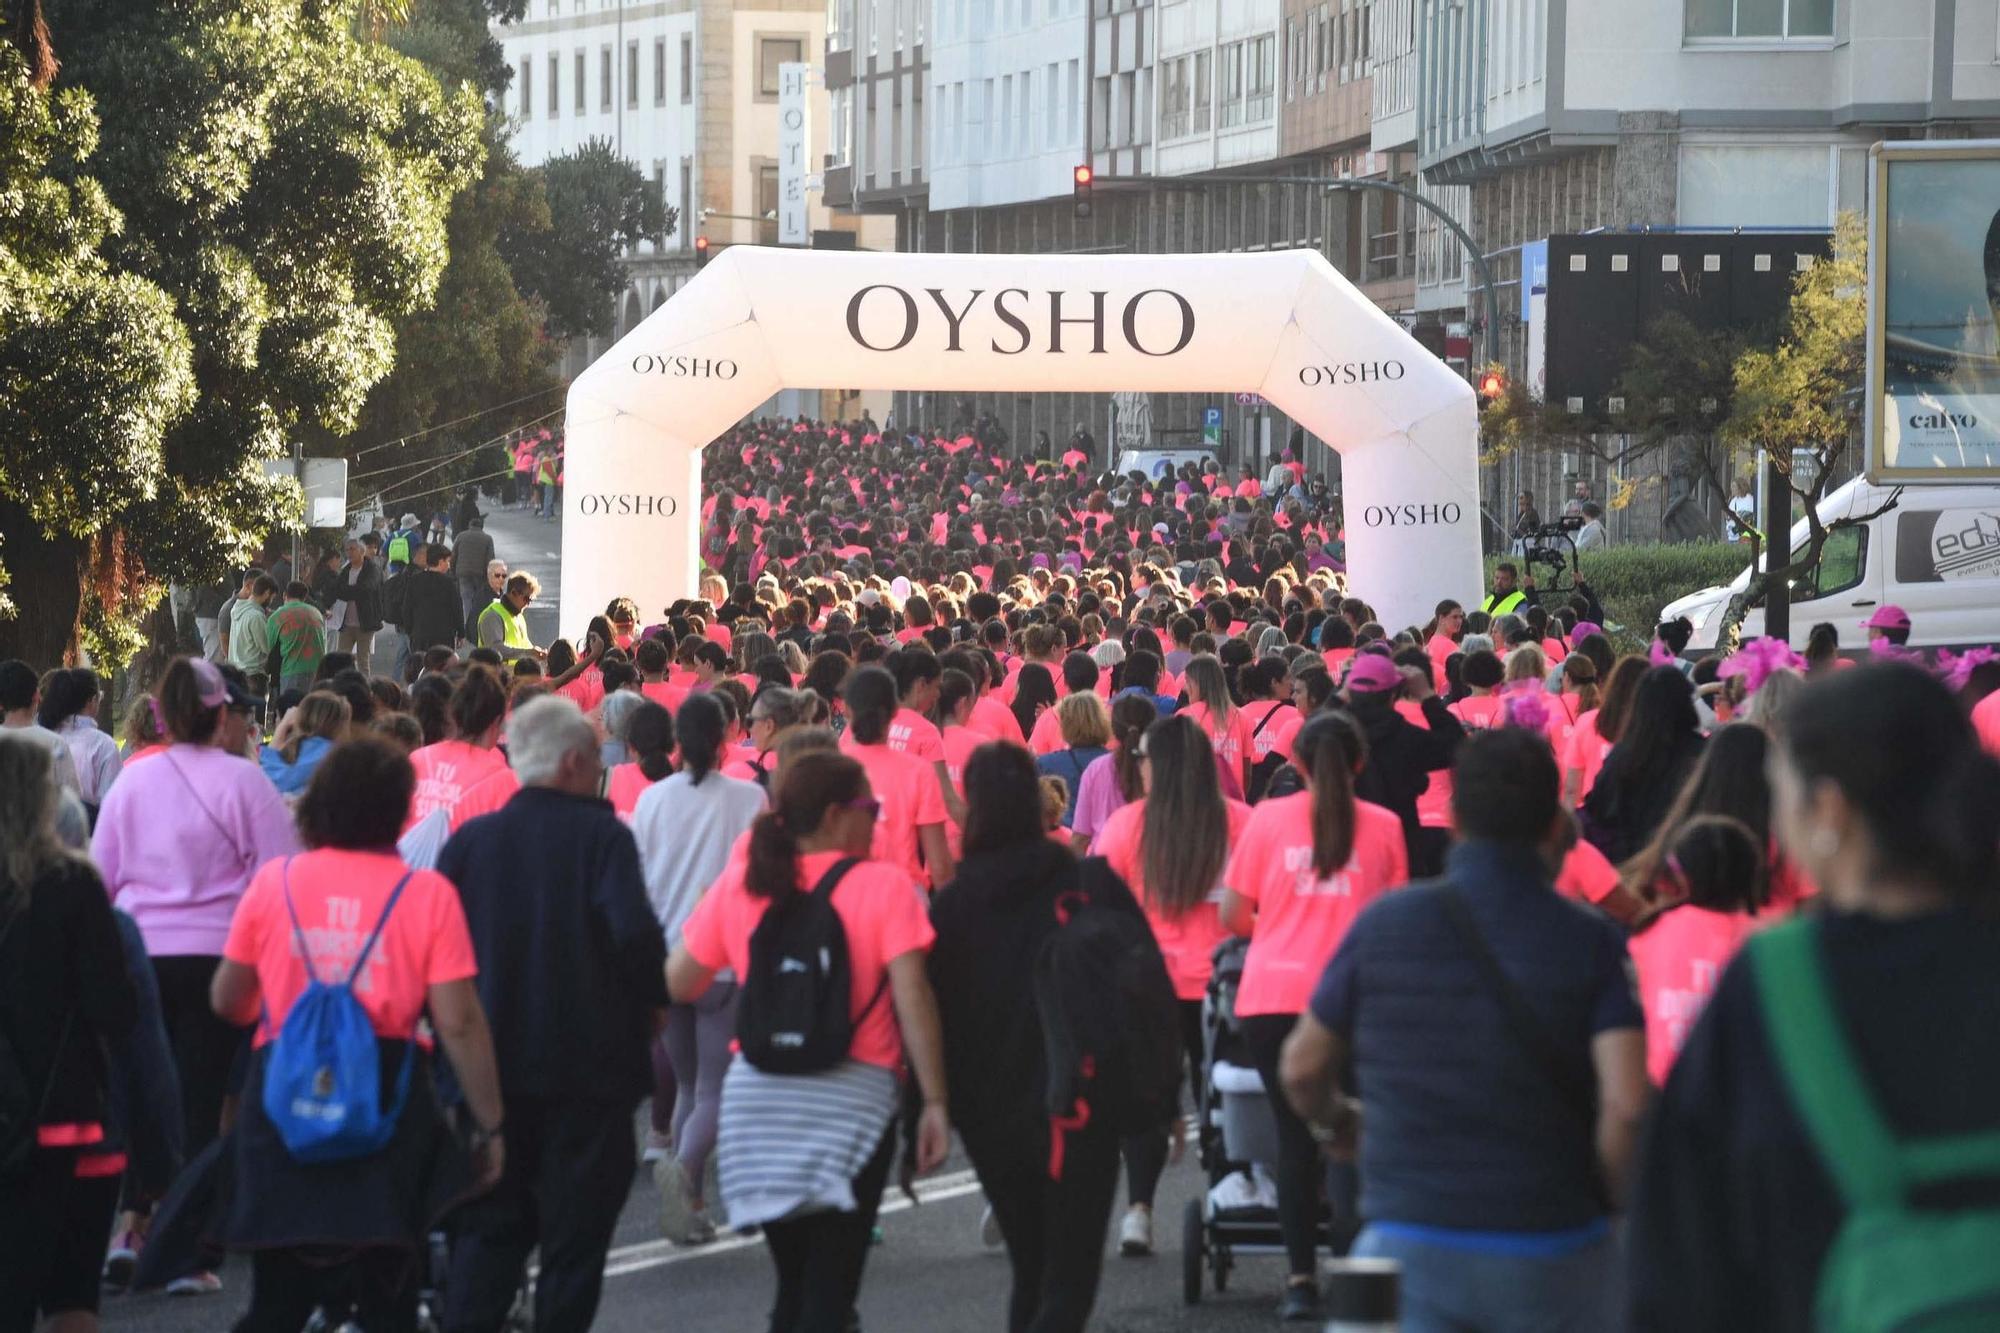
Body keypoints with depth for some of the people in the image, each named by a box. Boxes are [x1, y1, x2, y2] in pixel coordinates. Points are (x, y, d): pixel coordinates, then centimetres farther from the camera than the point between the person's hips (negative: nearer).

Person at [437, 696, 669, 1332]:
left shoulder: (469, 840, 2)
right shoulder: (602, 837, -10)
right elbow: (635, 933, -22)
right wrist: (652, 1000, -4)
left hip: (491, 1065, 4)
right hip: (590, 1063, -4)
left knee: (486, 1231, 12)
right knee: (574, 1232, 5)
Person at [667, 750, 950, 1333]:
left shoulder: (738, 885, 4)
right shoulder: (884, 886, -7)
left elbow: (678, 983, 8)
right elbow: (912, 996, -13)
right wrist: (934, 1101, -9)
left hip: (756, 1099, 4)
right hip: (850, 1103, -4)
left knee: (793, 1285, 17)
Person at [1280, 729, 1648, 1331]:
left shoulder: (1383, 924, -1)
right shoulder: (1591, 943, -6)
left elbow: (1302, 1071, 9)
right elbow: (1626, 1106, -17)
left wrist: (1333, 1122, 32)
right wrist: (1615, 1196, 3)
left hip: (1408, 1243, 1)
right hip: (1553, 1252, -1)